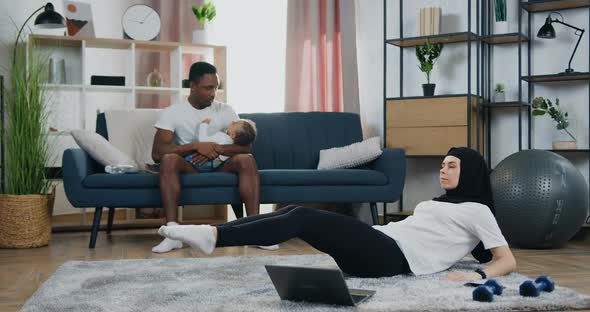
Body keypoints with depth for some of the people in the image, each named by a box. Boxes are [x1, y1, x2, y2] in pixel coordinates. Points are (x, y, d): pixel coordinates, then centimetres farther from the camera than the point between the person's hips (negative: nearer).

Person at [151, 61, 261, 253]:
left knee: (247, 160, -27)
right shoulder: (172, 113, -4)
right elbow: (157, 153, -16)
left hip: (220, 166, 2)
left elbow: (246, 146, -6)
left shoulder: (225, 111, 3)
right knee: (169, 159, -33)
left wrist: (217, 149, -23)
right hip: (189, 167, -2)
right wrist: (196, 146, -25)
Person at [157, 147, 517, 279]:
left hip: (393, 257, -8)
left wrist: (478, 275, -16)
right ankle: (214, 233, -19)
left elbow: (508, 260, 1)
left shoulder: (476, 210, 9)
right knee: (299, 212, -8)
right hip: (379, 245, 8)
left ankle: (215, 236, -33)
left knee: (305, 218, -24)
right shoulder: (442, 202, 33)